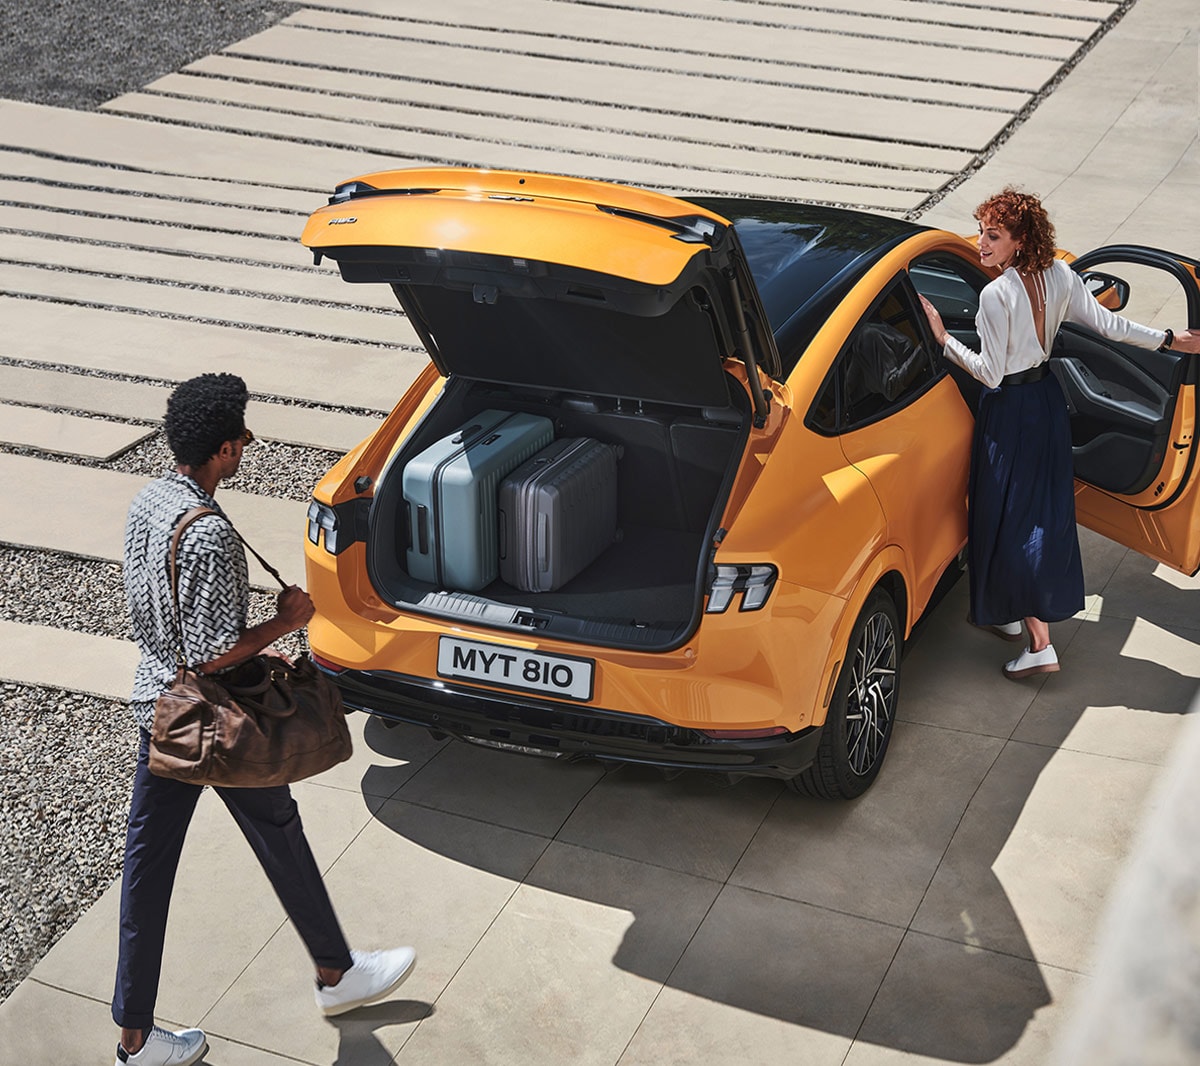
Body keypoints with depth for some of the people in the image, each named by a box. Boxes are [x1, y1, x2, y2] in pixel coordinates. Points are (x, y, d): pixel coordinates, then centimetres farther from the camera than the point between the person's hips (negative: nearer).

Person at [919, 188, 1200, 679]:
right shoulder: (1058, 276, -4)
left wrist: (943, 338, -17)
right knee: (1043, 510, 18)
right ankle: (1010, 614, 36)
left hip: (1010, 411, -8)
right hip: (1048, 399, 8)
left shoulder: (996, 294, -25)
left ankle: (1040, 645, -2)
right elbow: (1107, 324, 2)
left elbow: (990, 373, -21)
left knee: (1010, 520, 0)